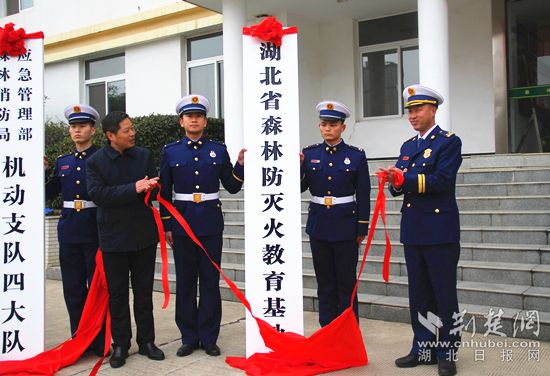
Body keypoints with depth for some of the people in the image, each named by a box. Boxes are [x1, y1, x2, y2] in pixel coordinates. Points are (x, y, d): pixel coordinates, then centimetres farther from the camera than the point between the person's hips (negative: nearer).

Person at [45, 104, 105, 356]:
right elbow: (49, 194, 14)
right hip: (69, 231, 5)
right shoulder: (62, 162, 14)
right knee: (73, 288, 10)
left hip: (96, 230, -5)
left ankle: (100, 341, 13)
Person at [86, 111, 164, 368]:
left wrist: (148, 188, -18)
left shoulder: (144, 156, 4)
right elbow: (97, 194, -18)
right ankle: (120, 345, 21)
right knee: (117, 293, 8)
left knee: (144, 291, 11)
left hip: (144, 234, 3)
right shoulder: (95, 162, -5)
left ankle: (146, 341, 24)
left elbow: (154, 189, 6)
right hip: (114, 237, -2)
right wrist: (134, 188, -24)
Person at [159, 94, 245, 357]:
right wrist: (166, 226, 2)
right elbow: (164, 193, 6)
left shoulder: (219, 150, 5)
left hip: (211, 224, 0)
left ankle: (209, 337, 16)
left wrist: (241, 164, -10)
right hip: (182, 224, 0)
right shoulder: (170, 152, 4)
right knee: (185, 281, 6)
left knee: (210, 281, 4)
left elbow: (232, 187, 6)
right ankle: (189, 337, 19)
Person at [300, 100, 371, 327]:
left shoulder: (356, 155, -1)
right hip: (319, 225, 2)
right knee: (325, 282, 11)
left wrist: (362, 228, -2)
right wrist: (298, 166, -15)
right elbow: (300, 188, 0)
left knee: (346, 283, 4)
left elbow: (364, 195, 0)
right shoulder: (309, 154, 4)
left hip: (345, 225, -2)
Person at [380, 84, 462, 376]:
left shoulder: (449, 142, -4)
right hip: (412, 230, 7)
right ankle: (423, 349, 23)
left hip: (440, 230, -6)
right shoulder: (407, 146, 16)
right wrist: (394, 182, -12)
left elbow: (442, 180, -18)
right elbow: (400, 185, 10)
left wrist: (405, 179, -25)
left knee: (444, 294, 2)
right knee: (418, 294, 12)